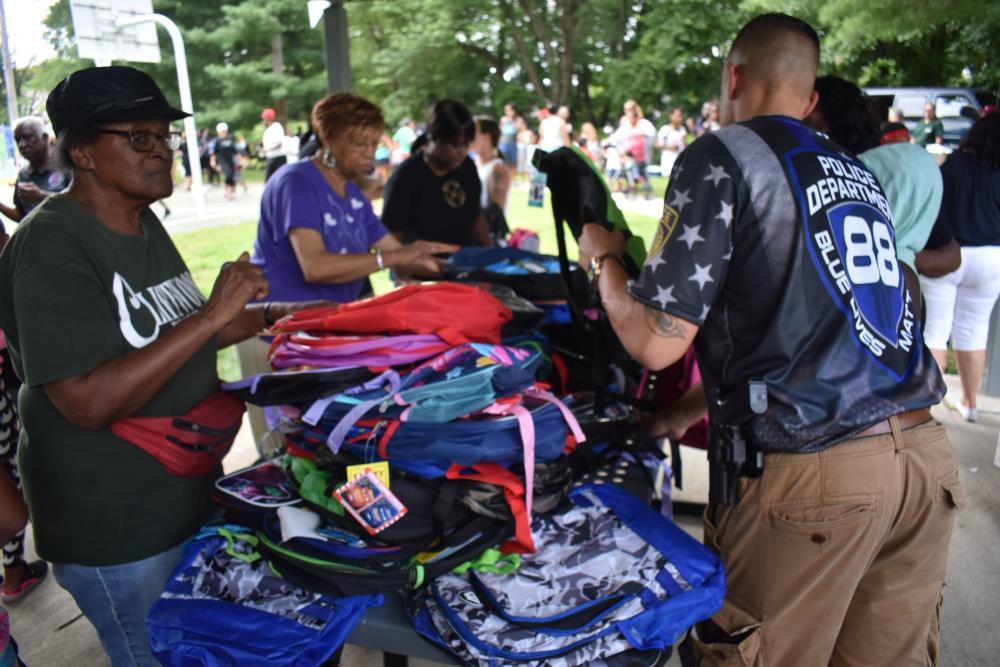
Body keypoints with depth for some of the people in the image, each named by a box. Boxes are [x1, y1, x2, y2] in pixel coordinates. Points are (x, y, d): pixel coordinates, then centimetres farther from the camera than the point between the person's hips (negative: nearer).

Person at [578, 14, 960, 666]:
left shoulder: (722, 156, -3)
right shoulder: (862, 174, 17)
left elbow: (656, 341, -11)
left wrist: (605, 260, 10)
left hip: (810, 475, -7)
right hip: (926, 457, 7)